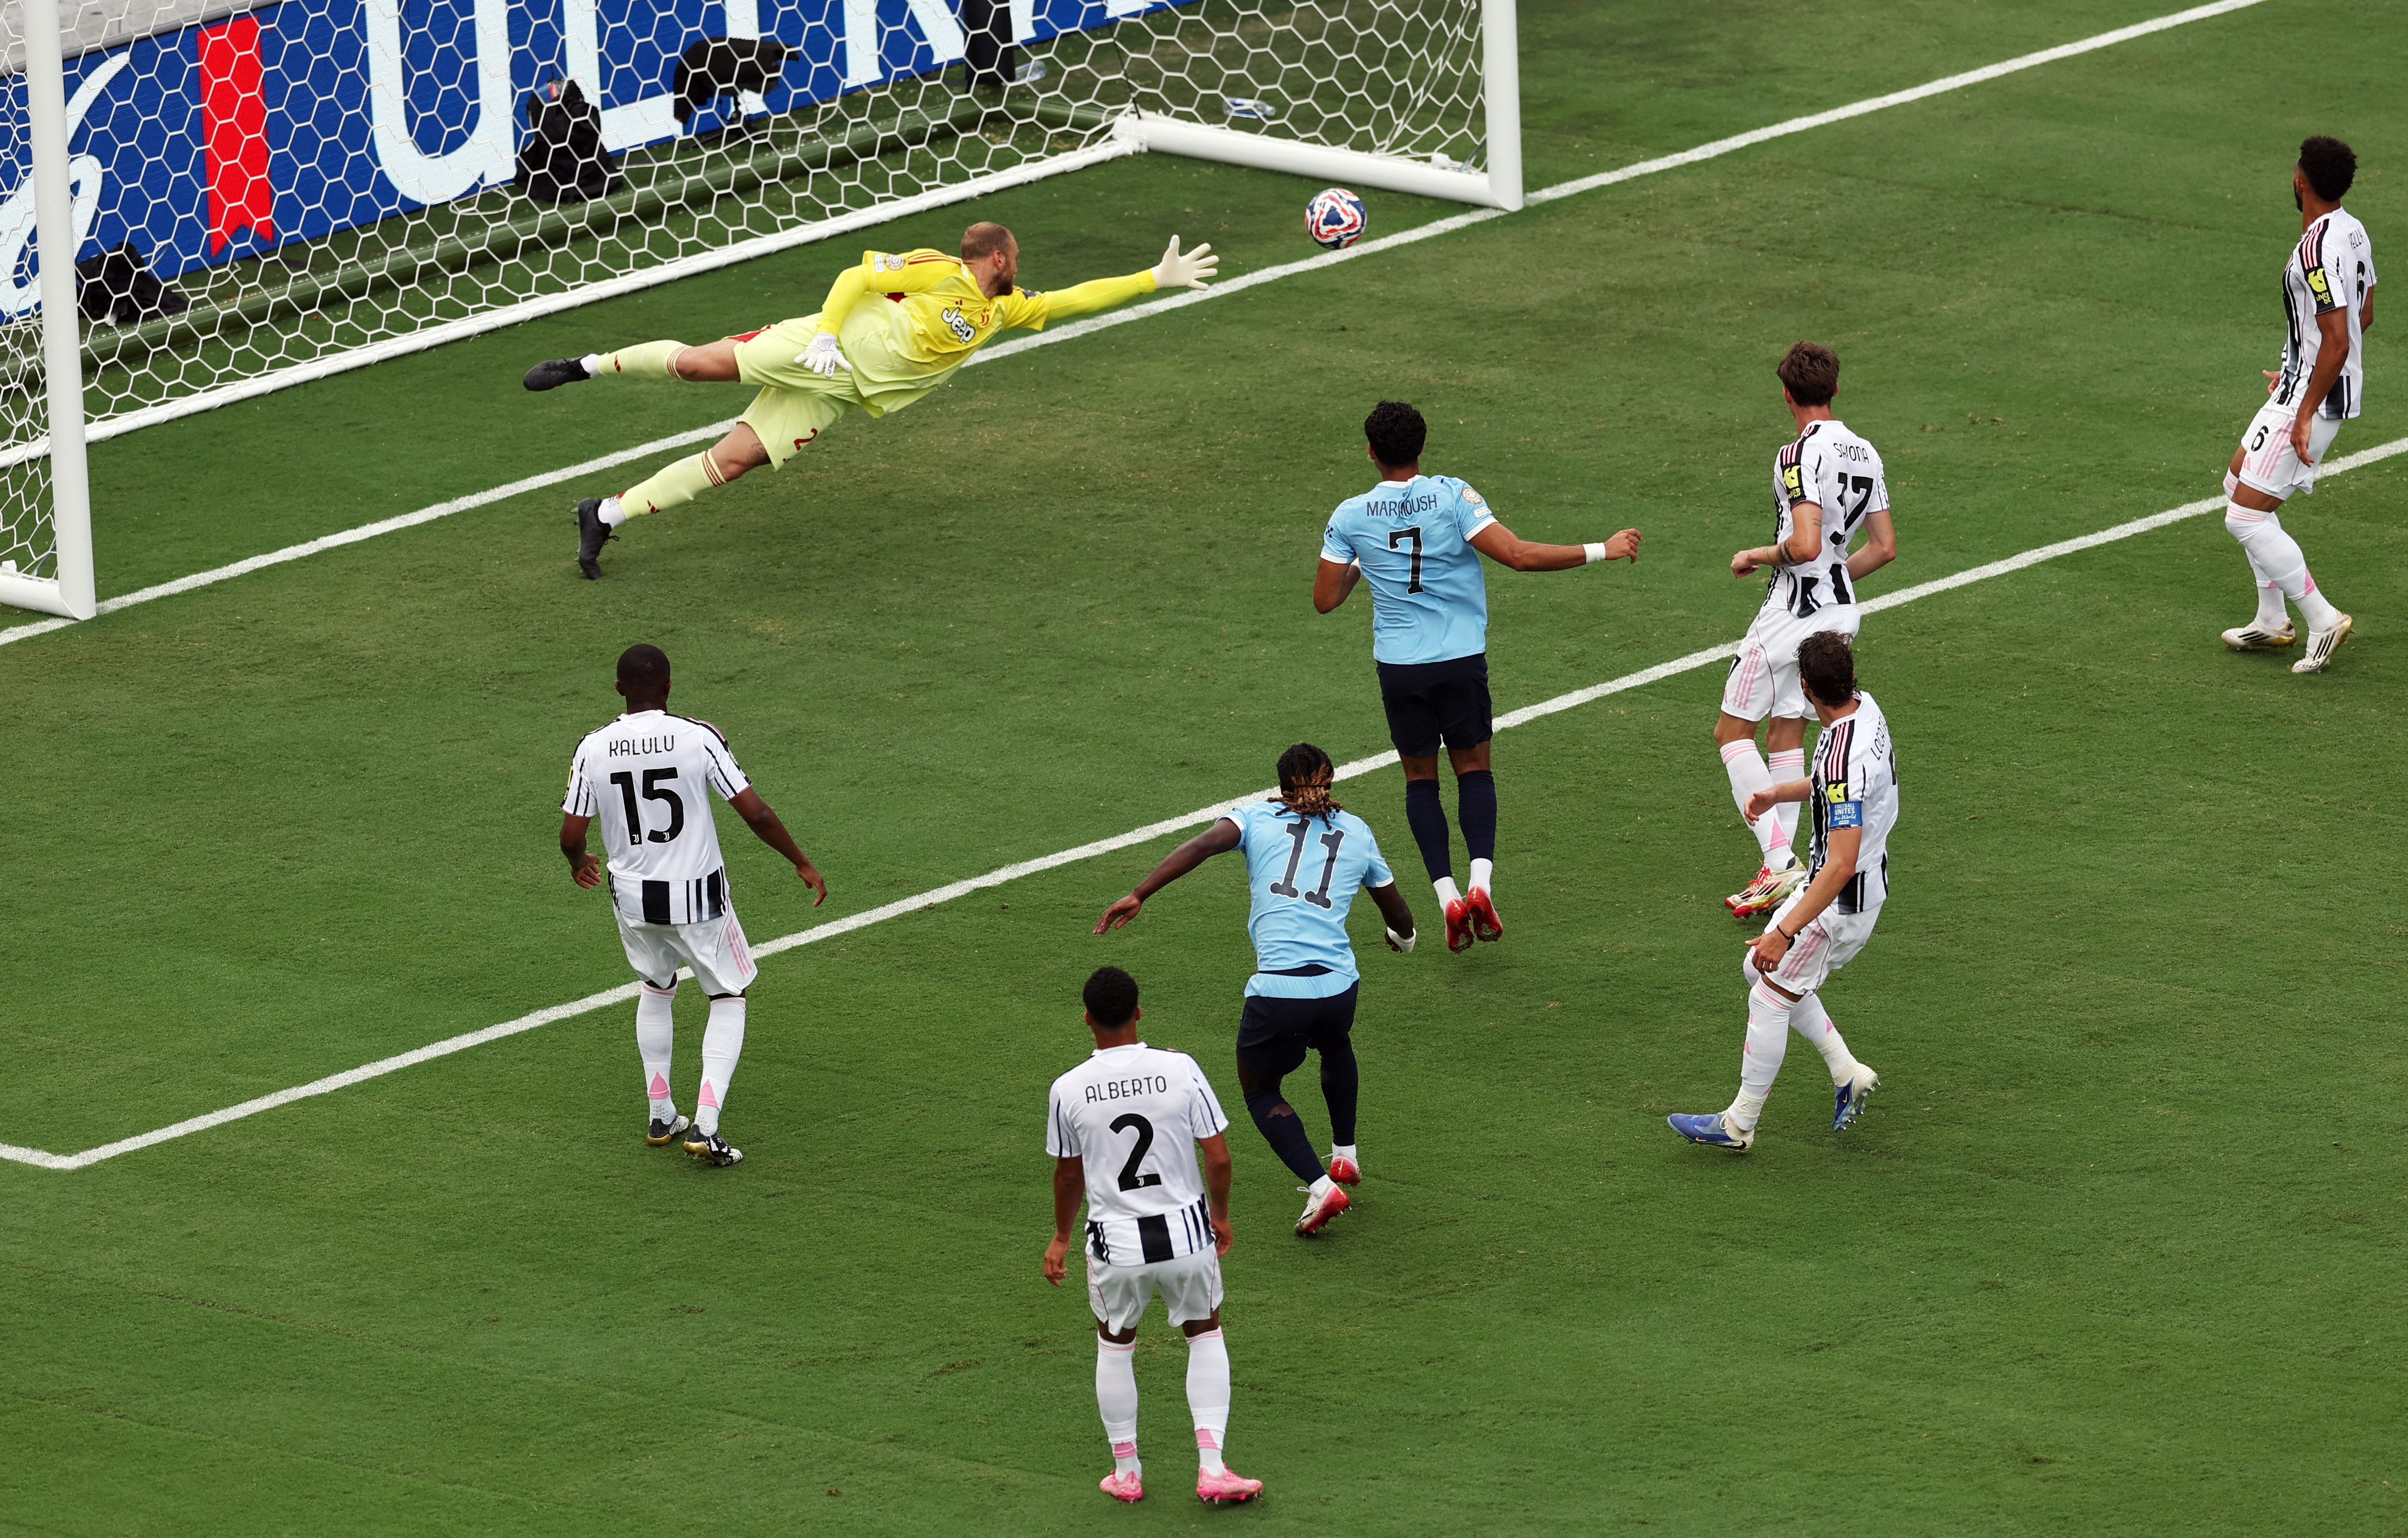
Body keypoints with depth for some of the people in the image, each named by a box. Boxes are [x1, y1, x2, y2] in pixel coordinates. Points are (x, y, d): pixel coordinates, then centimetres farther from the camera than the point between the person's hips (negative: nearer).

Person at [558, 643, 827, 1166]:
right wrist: (803, 864, 0)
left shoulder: (593, 750, -8)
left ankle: (661, 1116, 31)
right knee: (729, 998, 14)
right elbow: (756, 814, -14)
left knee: (655, 991, 29)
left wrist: (579, 862, 21)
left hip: (633, 898, 3)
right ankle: (706, 1125, 1)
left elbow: (571, 835, -4)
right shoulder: (699, 738, -15)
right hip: (698, 896, -3)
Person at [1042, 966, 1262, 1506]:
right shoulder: (1180, 1070, -12)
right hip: (1186, 1233, 0)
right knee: (1205, 1333, 22)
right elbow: (1219, 1158, -7)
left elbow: (1069, 1174, 5)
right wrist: (1220, 1216, 12)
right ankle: (1212, 1465, 15)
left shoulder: (1068, 1090, -10)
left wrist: (1061, 1237, 22)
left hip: (1115, 1242, 0)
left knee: (1115, 1344, 23)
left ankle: (1126, 1471, 29)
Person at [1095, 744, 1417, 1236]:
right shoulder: (1356, 832, 17)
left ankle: (1321, 1187, 3)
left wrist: (1138, 895, -13)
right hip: (1339, 987, 3)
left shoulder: (1259, 818, 10)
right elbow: (1398, 912, 28)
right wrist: (1403, 935, 52)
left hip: (1277, 993, -3)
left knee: (1259, 1089, 21)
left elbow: (1202, 845, -10)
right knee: (1336, 1044, 40)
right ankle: (1345, 1154, 43)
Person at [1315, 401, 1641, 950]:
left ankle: (1447, 895, -2)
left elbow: (1325, 598, 2)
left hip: (1399, 667, 1)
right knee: (1474, 768, 15)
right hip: (1461, 660, -1)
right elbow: (1519, 555, -17)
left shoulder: (1350, 517, -4)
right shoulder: (1452, 497, -10)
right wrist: (1602, 551, -12)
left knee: (1420, 777, 13)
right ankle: (1481, 881, -6)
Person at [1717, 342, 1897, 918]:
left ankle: (1779, 862, -10)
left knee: (1733, 731, 1)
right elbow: (1884, 548, 11)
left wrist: (1756, 557, -8)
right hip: (1841, 610, 8)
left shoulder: (1801, 453, -18)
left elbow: (1806, 544, -26)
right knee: (1786, 736, 16)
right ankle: (1779, 867, 13)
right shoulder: (1865, 454, 7)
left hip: (1793, 607, -8)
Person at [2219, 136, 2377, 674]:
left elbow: (2337, 340, -28)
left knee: (2247, 516, -7)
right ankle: (2272, 621, 28)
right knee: (2240, 484, 23)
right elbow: (2363, 315, 17)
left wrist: (2306, 414, -23)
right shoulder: (2353, 231, 5)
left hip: (2312, 398, -10)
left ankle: (2322, 619, -3)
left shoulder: (2317, 250, -25)